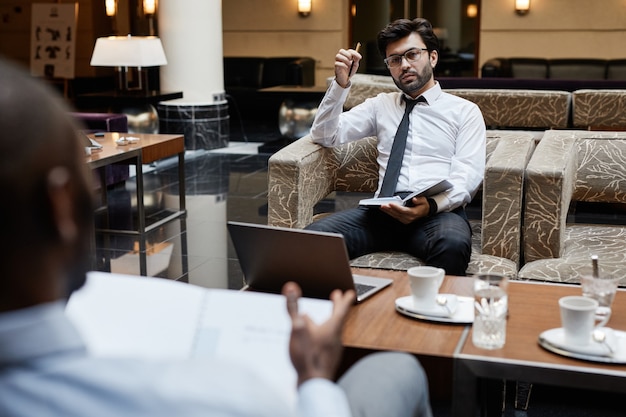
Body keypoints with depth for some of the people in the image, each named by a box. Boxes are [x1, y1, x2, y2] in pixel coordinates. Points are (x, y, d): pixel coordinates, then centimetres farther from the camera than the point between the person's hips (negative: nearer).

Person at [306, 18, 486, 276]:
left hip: (440, 210, -2)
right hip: (383, 209, 2)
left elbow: (467, 175, 0)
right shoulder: (380, 105, 24)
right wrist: (341, 84, 4)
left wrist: (432, 205, -21)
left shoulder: (465, 111, 13)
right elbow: (324, 136, 18)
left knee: (453, 244, -40)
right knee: (313, 237, -27)